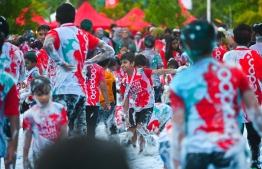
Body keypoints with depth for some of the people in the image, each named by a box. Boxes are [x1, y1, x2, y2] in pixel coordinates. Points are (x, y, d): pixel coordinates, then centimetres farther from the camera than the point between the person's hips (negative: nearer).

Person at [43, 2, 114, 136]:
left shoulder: (56, 32, -1)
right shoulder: (83, 34, 17)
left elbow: (48, 45, -25)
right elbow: (109, 51, 21)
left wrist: (61, 63, -14)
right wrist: (88, 62, 16)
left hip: (65, 90, -6)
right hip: (81, 90, 6)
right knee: (79, 133, 7)